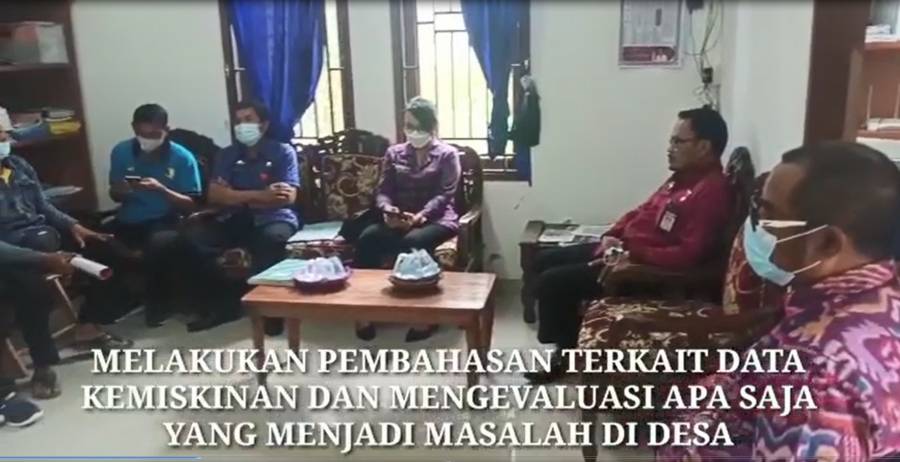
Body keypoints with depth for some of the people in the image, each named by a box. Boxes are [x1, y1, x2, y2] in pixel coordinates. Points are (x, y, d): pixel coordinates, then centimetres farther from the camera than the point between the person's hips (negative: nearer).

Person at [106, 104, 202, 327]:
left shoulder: (183, 157, -8)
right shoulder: (121, 151, 1)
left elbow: (191, 205, -9)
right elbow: (114, 195, 13)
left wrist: (161, 190, -25)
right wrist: (122, 190, -13)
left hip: (164, 221, -4)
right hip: (128, 220, 4)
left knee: (160, 244, -36)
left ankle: (156, 302, -9)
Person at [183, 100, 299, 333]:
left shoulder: (283, 152, 4)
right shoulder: (227, 155, 14)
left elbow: (287, 197, -9)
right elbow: (215, 195, -1)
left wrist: (239, 197, -3)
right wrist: (261, 195, -12)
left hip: (274, 218, -4)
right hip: (235, 220, 4)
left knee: (271, 238, -39)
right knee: (195, 238, -22)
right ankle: (224, 302, -9)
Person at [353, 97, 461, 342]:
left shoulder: (447, 154, 5)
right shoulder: (394, 153, 17)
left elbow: (444, 195, -6)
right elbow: (383, 191, 9)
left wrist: (420, 216, -24)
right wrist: (387, 209, -17)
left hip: (436, 219, -3)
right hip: (398, 218, 4)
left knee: (413, 242, -38)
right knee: (367, 238, -29)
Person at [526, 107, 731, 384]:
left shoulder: (710, 191, -20)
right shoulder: (684, 177, 12)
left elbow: (689, 255, -28)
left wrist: (630, 252, -23)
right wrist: (612, 236, 3)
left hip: (643, 267, -11)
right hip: (622, 250, 11)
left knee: (551, 283, -15)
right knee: (547, 261, 12)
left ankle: (567, 354, 7)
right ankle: (566, 343, 18)